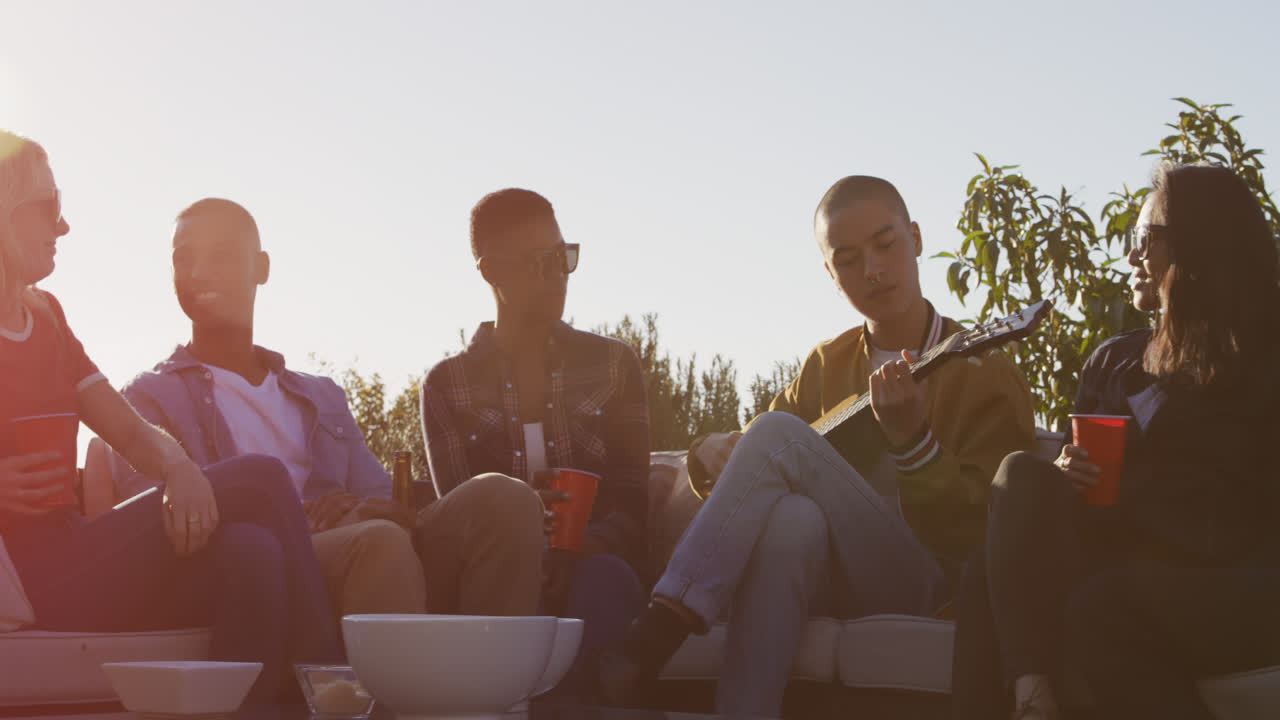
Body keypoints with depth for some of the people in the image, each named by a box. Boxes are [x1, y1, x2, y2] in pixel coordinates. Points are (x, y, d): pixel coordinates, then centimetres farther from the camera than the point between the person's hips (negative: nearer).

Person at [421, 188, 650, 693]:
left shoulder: (613, 364, 15)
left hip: (592, 562, 1)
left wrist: (583, 547, -19)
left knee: (604, 578, -37)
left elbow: (632, 505, 7)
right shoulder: (447, 384, 12)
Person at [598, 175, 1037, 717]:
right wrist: (713, 452, 0)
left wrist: (912, 437, -26)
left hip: (925, 584, -4)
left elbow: (982, 532, -9)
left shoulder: (985, 373, 1)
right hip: (827, 574, 4)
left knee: (777, 434, -25)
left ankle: (658, 632, -31)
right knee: (793, 518, -36)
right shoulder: (827, 365, 17)